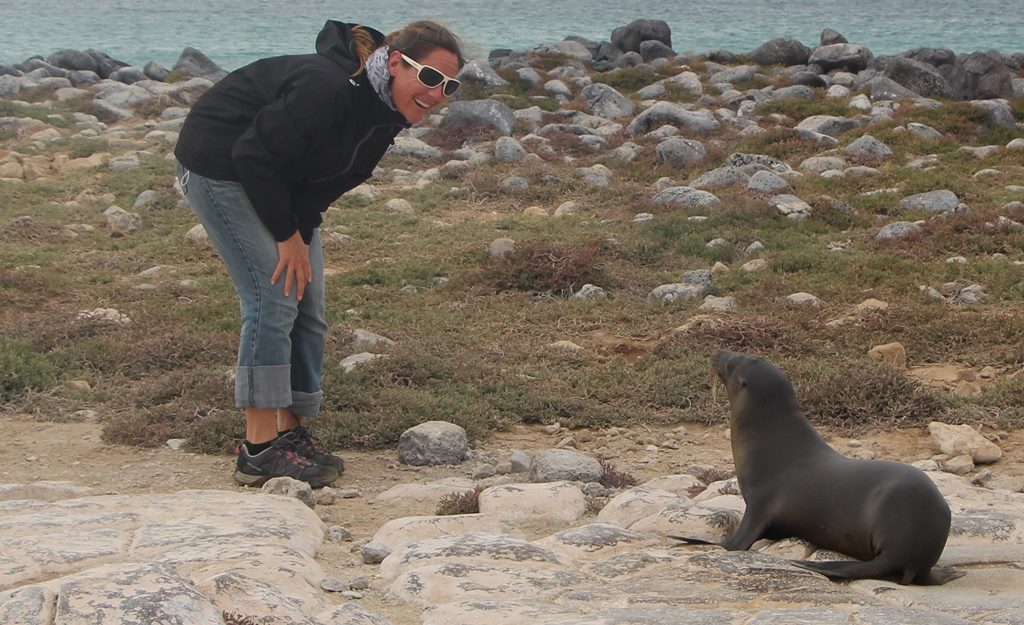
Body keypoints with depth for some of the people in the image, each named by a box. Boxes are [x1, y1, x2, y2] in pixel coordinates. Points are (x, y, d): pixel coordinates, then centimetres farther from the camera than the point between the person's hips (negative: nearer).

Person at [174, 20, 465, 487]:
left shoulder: (387, 110, -5)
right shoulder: (328, 88, -34)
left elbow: (327, 180, 7)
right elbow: (254, 156, -29)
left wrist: (301, 233, -5)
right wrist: (288, 235, -21)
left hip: (281, 183, 10)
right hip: (219, 165, -10)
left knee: (307, 308, 7)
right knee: (273, 299, -16)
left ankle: (291, 431, 16)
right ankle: (260, 449, -13)